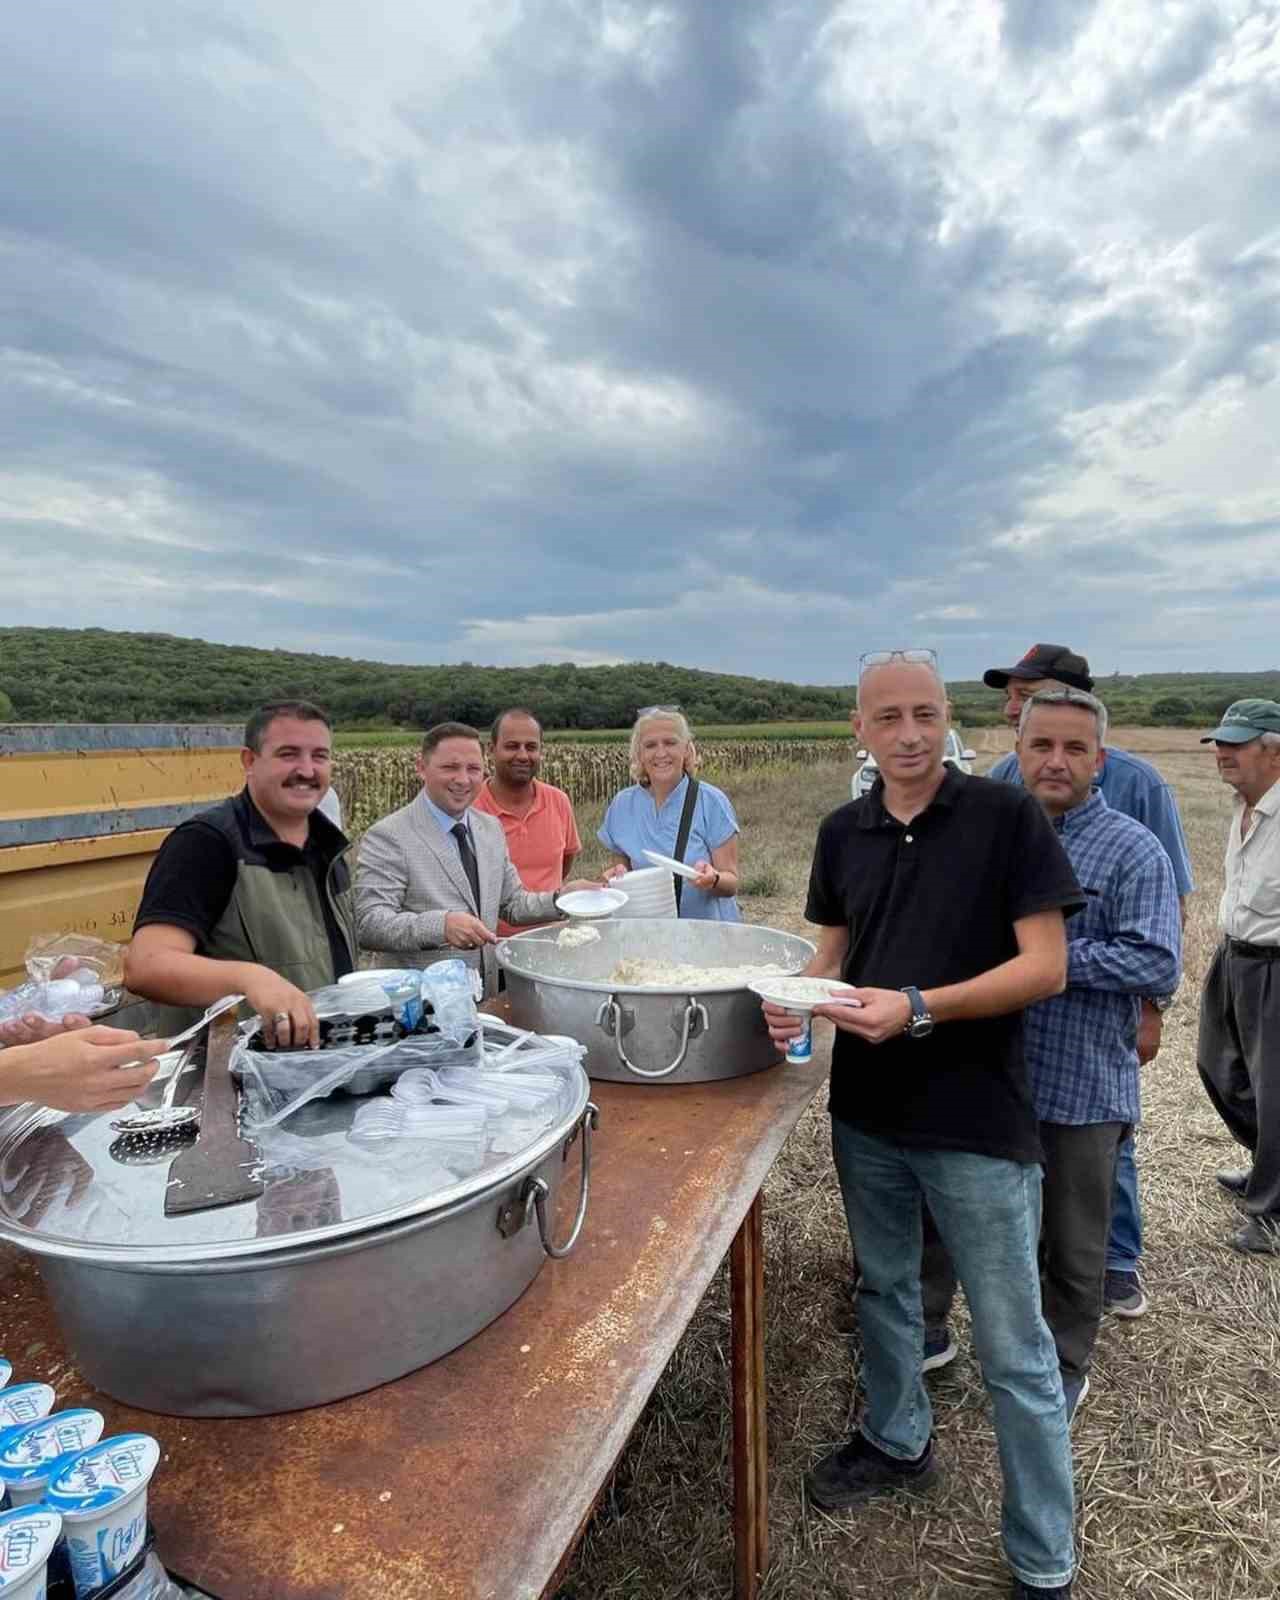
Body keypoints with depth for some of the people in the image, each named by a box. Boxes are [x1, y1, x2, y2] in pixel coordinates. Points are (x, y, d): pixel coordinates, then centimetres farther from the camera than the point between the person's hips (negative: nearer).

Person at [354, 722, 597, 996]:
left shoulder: (491, 827, 9)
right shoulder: (387, 837, -11)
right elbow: (369, 925, -18)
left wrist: (560, 900, -4)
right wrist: (440, 925, -33)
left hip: (488, 995, 1)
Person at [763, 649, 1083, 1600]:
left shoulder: (1006, 816, -13)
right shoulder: (842, 833, 2)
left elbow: (1046, 965, -15)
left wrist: (918, 1008, -26)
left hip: (978, 1122, -5)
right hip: (867, 1111, 5)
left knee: (1014, 1348, 10)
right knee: (885, 1290, 24)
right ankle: (898, 1442, 50)